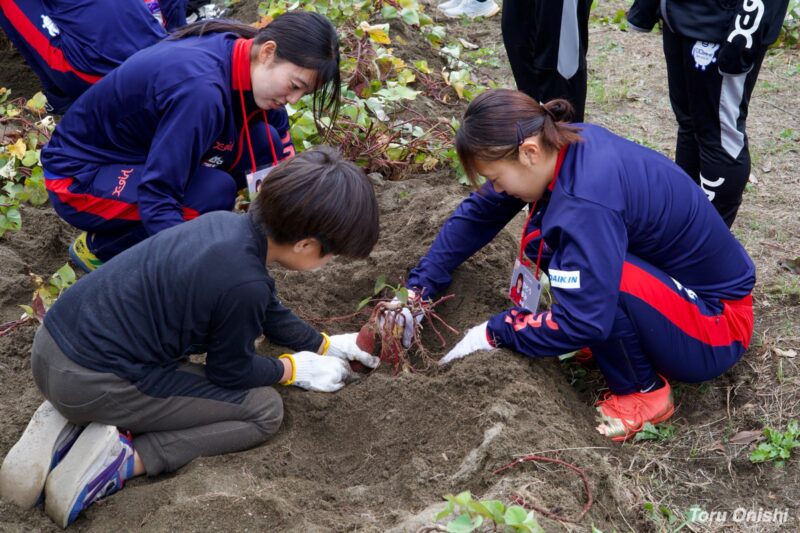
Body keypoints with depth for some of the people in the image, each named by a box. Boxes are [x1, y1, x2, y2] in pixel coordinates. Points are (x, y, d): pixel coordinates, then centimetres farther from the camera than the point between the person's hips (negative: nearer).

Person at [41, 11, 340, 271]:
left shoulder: (241, 53, -10)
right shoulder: (201, 89, -35)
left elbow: (282, 149, 2)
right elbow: (156, 198, -35)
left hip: (140, 156, 8)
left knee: (264, 143, -11)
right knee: (214, 191, -31)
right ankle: (100, 247, -5)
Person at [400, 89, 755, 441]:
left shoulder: (588, 199, -33)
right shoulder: (560, 147, -7)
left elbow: (584, 321, -34)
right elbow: (478, 213, 4)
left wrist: (496, 332, -19)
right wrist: (419, 289, 0)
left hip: (717, 322, -8)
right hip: (675, 283, 8)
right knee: (542, 237, -2)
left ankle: (644, 392, -8)